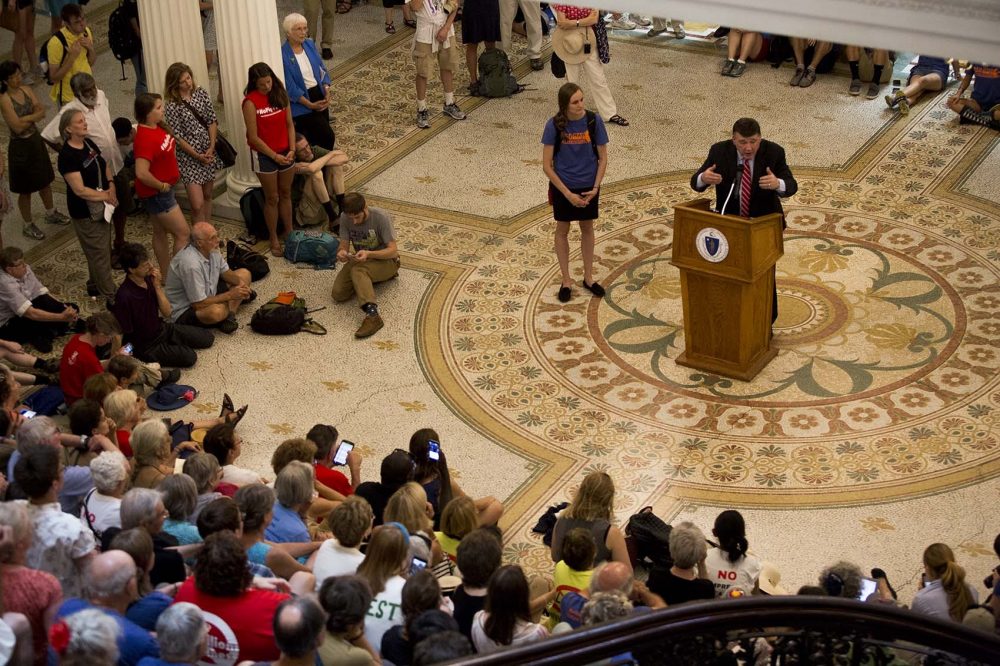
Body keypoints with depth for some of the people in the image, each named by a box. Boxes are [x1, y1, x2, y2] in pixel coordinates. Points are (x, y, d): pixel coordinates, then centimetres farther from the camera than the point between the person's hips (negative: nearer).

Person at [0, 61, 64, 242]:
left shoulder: (26, 90, -2)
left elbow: (42, 112, -7)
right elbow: (18, 127, -25)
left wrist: (27, 118, -23)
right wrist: (34, 116, -11)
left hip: (36, 140, 7)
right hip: (20, 146, -7)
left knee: (45, 180, 23)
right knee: (26, 189, 8)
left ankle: (51, 213, 45)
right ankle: (28, 226, 25)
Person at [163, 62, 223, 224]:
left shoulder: (201, 93, 0)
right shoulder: (172, 106, -13)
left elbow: (212, 121, 2)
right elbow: (178, 137, -12)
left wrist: (212, 147, -9)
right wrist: (197, 155, -15)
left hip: (209, 152, 5)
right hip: (189, 157, -5)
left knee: (207, 196, 16)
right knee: (197, 204, -10)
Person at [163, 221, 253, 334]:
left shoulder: (212, 250, -8)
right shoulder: (191, 264, -33)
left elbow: (226, 273, 10)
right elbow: (198, 304, -30)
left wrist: (240, 282, -13)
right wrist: (230, 295, -22)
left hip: (207, 295, 10)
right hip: (185, 311, -10)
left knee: (244, 273, 7)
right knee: (216, 312, -41)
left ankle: (230, 315, -9)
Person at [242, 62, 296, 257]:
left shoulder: (280, 94, -3)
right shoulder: (250, 102, -18)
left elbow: (289, 124, 3)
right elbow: (254, 137, -17)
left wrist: (292, 149, -9)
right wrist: (275, 156, -15)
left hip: (285, 153, 5)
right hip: (264, 155, -5)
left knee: (286, 194, 17)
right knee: (272, 198, 7)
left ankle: (288, 231, 32)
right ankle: (274, 238, 22)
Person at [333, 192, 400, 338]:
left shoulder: (381, 217, -23)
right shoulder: (344, 218, -10)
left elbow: (393, 250, -22)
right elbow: (344, 245, -4)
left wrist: (368, 254, -38)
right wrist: (341, 252, -29)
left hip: (385, 260, -6)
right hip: (361, 260, 6)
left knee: (357, 270, -37)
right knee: (338, 294, -17)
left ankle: (372, 315, -52)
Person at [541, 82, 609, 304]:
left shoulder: (593, 121, -14)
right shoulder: (554, 125, -18)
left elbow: (603, 158, -5)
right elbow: (547, 165, -14)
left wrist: (595, 188, -13)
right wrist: (568, 194, -16)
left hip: (588, 186, 1)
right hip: (562, 186, -1)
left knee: (587, 228, 16)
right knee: (562, 231, 12)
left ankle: (588, 277, 33)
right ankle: (566, 280, 27)